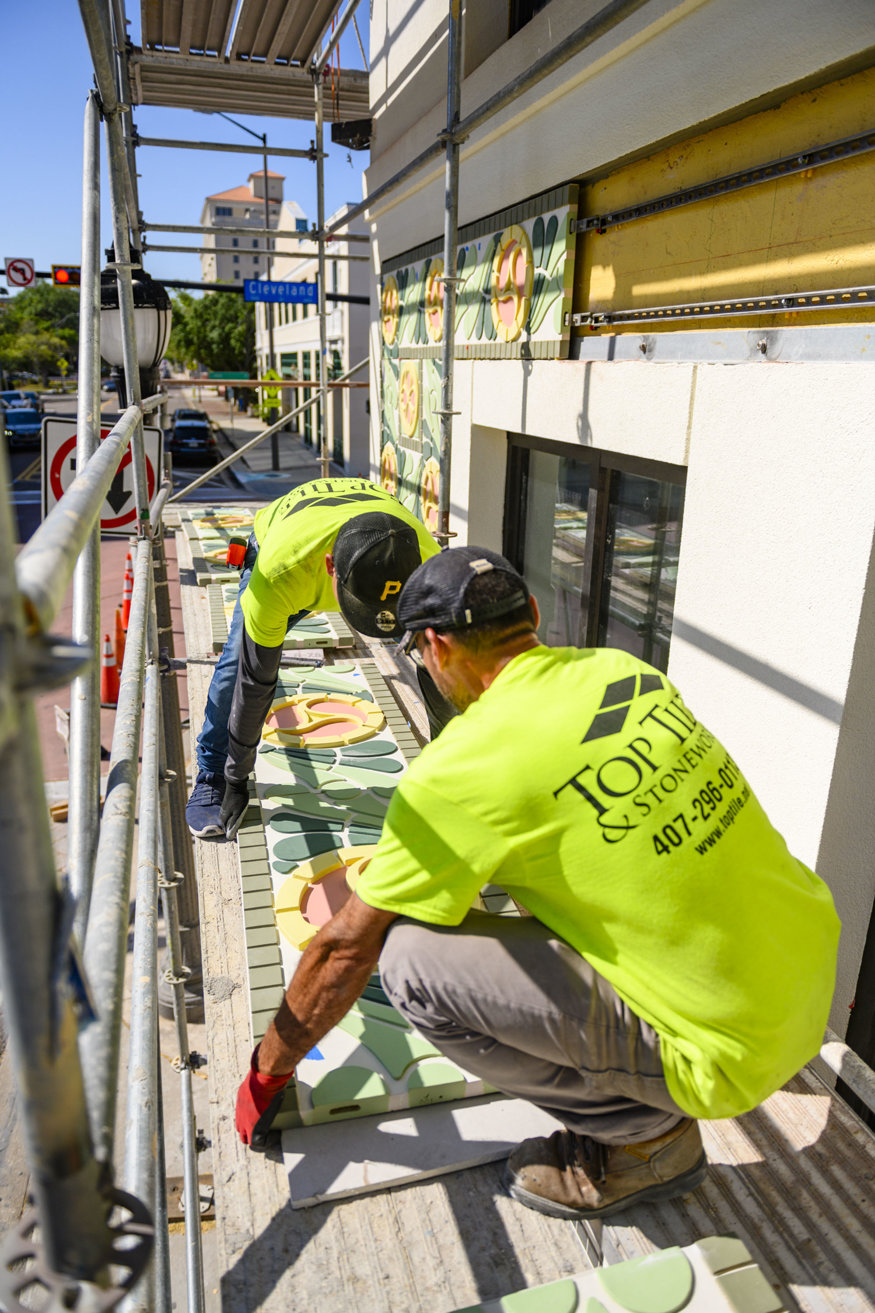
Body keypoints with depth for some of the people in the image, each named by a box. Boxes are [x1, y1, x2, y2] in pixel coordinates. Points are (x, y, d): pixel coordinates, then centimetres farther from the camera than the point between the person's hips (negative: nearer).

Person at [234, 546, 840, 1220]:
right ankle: (651, 1099, 22)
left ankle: (645, 1134, 6)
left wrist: (268, 1071, 12)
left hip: (734, 1049, -8)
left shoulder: (464, 765, -18)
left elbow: (347, 948, -6)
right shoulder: (624, 668, 2)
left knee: (410, 958, -11)